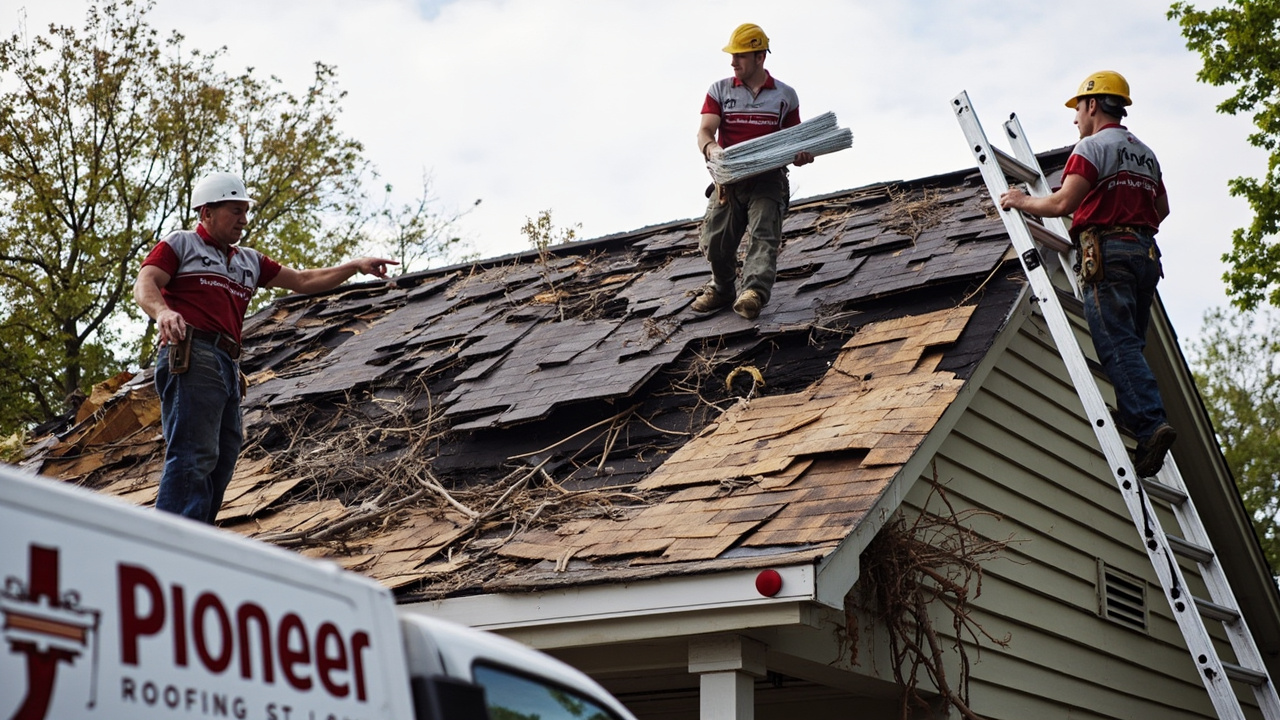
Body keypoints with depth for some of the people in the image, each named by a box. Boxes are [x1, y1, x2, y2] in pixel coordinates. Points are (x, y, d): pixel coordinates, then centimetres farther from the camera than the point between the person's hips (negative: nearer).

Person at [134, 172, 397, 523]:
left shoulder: (250, 261, 29)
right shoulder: (180, 244, 9)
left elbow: (303, 281, 31)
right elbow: (144, 285, -5)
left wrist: (355, 266, 20)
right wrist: (162, 311, -28)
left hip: (229, 368, 8)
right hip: (192, 359, -8)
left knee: (220, 465, 3)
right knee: (195, 456, -19)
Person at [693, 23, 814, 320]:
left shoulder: (785, 95, 11)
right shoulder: (719, 91, 10)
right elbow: (704, 132, -2)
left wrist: (802, 154, -10)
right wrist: (711, 148, -27)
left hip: (769, 177, -1)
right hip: (729, 179, 1)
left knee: (763, 235, -21)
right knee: (714, 242, -6)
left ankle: (754, 292, -35)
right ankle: (722, 289, 19)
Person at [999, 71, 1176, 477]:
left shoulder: (1093, 146, -3)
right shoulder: (1144, 153, 22)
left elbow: (1063, 203, -13)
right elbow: (1162, 209, 29)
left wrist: (1023, 202, 3)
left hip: (1108, 253, -8)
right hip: (1145, 253, 8)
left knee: (1117, 346, -14)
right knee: (1130, 345, 10)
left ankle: (1150, 424, -26)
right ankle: (1133, 415, 0)